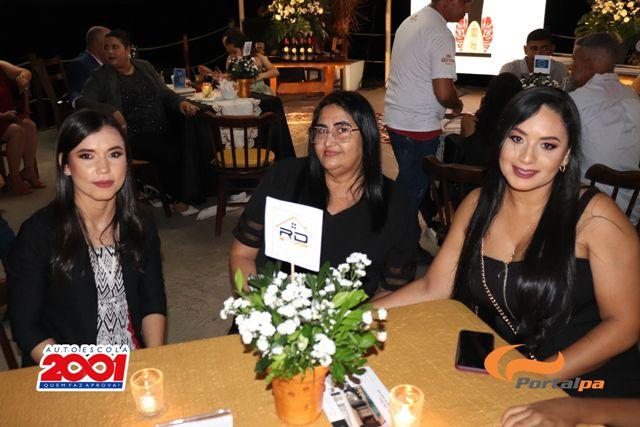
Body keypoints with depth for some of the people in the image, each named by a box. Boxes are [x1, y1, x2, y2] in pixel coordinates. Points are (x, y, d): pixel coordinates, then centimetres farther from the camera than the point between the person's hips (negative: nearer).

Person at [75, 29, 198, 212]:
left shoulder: (145, 67, 17)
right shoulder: (101, 76, 4)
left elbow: (164, 92, 19)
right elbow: (81, 101, -8)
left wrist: (180, 102, -3)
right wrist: (110, 111, -25)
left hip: (163, 130, 5)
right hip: (133, 136, -5)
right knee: (168, 153, -29)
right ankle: (177, 199, -5)